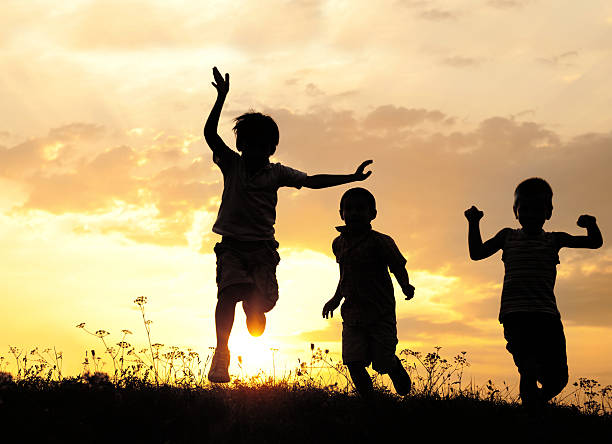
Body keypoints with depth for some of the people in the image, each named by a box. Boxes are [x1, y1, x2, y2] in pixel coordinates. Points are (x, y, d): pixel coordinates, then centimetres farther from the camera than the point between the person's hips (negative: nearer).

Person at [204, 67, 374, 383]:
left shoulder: (276, 173, 9)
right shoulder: (231, 165, 5)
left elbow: (312, 181, 9)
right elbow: (210, 134, -6)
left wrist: (352, 178, 3)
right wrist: (222, 96, -16)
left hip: (262, 248, 1)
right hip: (232, 246, -1)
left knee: (257, 307, -12)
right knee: (230, 289, -28)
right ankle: (221, 353, -29)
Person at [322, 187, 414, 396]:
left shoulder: (380, 242, -8)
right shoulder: (338, 243, 9)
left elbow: (399, 268, -4)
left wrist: (406, 287, -22)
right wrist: (336, 298, 19)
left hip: (381, 312, -4)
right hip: (352, 314, 4)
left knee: (383, 362, -1)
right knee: (354, 363, -9)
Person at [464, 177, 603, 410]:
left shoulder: (554, 240, 17)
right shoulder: (507, 237, 17)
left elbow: (595, 242, 17)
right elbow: (477, 253, 16)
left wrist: (591, 225, -5)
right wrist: (474, 224, 4)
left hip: (547, 314, 2)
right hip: (515, 313, -2)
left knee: (557, 378, -3)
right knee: (530, 370, -27)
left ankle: (538, 402, 25)